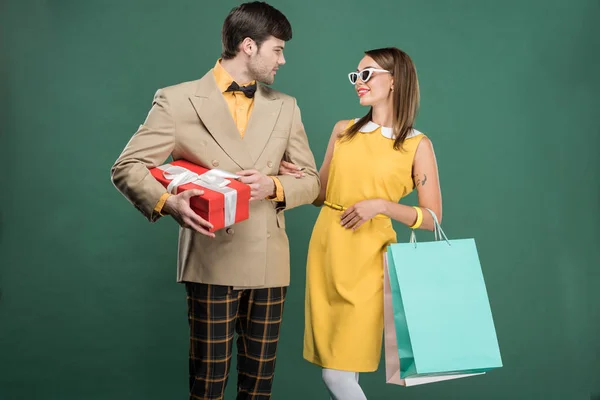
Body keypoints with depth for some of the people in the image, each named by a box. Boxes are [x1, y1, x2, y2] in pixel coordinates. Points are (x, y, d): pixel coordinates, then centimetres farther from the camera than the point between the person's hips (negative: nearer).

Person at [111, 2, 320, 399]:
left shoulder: (285, 107, 11)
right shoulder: (178, 100, -2)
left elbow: (310, 180, 13)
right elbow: (127, 168, -3)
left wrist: (274, 186, -9)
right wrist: (167, 202, -22)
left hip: (270, 262, 4)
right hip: (212, 259, -4)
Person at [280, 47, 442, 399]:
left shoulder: (417, 144, -3)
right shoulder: (344, 131, 10)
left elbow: (432, 218, -3)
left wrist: (381, 205, -16)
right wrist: (295, 177, -3)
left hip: (366, 257, -5)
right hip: (325, 248, 5)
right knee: (331, 367, 10)